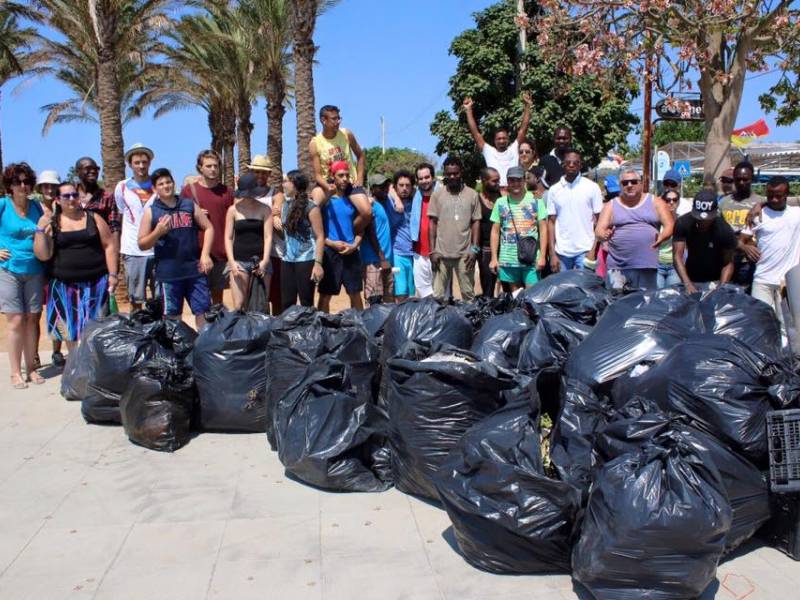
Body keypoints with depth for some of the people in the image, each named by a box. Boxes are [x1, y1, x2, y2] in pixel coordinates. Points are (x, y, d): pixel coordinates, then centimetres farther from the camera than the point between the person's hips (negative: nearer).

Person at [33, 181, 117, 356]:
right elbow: (43, 255, -1)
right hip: (64, 285, 1)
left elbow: (109, 245, 3)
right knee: (70, 328, 5)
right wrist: (40, 230, -13)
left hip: (95, 283, -1)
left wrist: (112, 274, -5)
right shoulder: (51, 223, 5)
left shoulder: (93, 218, 5)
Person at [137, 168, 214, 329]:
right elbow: (142, 244, 3)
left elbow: (208, 228, 9)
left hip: (195, 269, 1)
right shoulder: (151, 211, 2)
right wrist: (158, 232, -16)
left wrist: (205, 254, -3)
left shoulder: (189, 205, 7)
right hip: (168, 273, -1)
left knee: (203, 312, 5)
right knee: (172, 316, 6)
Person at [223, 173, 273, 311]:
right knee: (238, 306, -6)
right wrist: (232, 262, -7)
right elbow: (228, 237, 4)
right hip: (239, 261, 0)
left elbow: (268, 236, -2)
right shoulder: (233, 210, 6)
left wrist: (265, 261, -13)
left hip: (260, 260, 0)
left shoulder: (264, 209, 4)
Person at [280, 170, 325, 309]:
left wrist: (318, 263, -17)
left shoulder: (310, 207, -8)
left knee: (306, 303, 2)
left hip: (306, 261, -6)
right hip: (287, 261, 6)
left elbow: (320, 237, -11)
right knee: (286, 303, 6)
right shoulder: (285, 206, 11)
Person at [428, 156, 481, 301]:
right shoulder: (437, 194, 4)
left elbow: (476, 222, 5)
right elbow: (432, 223, 5)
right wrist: (432, 251, -1)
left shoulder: (472, 194, 3)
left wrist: (474, 249, -4)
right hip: (441, 253, 1)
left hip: (465, 253, 0)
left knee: (468, 294, 5)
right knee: (438, 295, 4)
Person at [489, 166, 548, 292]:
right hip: (508, 259, 2)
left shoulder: (535, 200, 2)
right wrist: (494, 258, 2)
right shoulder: (500, 203, 7)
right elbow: (495, 231, 8)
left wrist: (542, 256, -7)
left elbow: (543, 229, 0)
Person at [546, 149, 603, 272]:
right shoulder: (554, 190, 7)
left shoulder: (592, 187, 1)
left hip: (585, 251, -2)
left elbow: (598, 221, 3)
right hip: (562, 252, 2)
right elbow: (551, 222, 7)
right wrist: (552, 254, 0)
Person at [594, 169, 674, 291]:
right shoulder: (611, 205, 10)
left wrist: (662, 236, -17)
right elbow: (599, 230, 2)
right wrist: (604, 235, -22)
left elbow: (670, 225, 5)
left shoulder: (655, 202, 10)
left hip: (647, 266, 0)